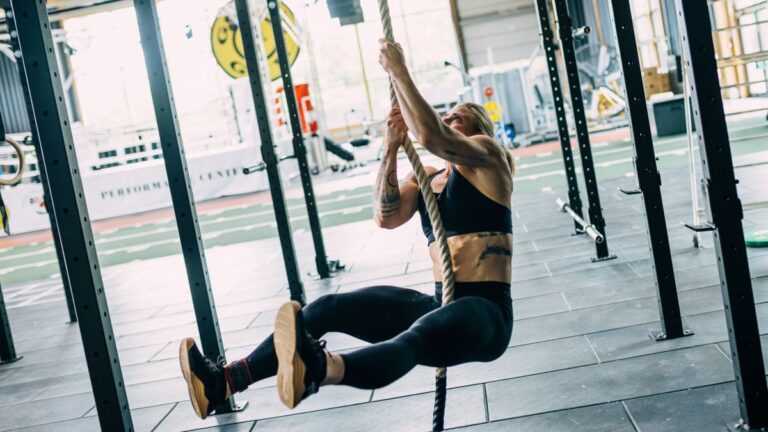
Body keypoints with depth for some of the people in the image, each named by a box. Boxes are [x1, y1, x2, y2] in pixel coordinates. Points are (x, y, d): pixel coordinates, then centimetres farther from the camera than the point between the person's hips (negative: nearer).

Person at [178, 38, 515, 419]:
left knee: (416, 336, -40)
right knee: (329, 308, -11)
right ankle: (224, 381, -23)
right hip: (441, 303, 7)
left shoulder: (487, 156, 0)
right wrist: (391, 148, -11)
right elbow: (386, 217, -3)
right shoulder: (424, 179, 18)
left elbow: (430, 136, -21)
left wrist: (397, 70, -16)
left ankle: (318, 371, -72)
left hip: (485, 313, -7)